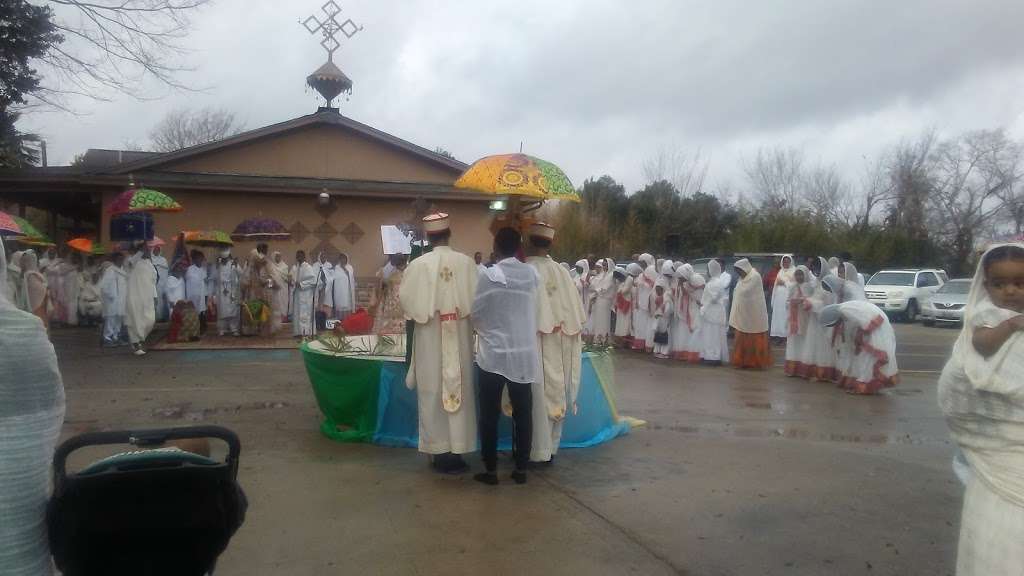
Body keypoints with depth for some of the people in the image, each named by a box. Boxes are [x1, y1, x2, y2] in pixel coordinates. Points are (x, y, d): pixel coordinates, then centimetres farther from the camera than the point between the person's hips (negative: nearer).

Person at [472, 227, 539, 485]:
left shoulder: (489, 275, -11)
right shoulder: (532, 274, -2)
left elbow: (475, 313, -2)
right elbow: (534, 311, 5)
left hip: (493, 354, -3)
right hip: (524, 354, 3)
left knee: (490, 414, 7)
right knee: (523, 413, 10)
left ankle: (490, 470, 12)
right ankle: (521, 468, 16)